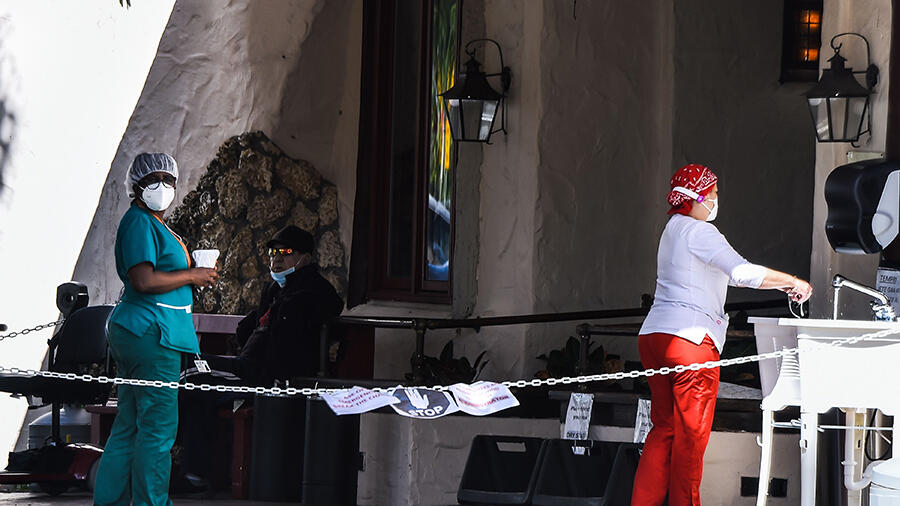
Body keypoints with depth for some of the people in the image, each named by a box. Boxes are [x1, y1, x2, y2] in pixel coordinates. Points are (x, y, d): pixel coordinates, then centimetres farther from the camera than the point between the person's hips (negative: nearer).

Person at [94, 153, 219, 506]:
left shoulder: (154, 224, 22)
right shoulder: (139, 222, -11)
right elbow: (144, 280, -21)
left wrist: (196, 278, 13)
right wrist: (192, 276, -12)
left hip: (141, 334, 11)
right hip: (151, 333, -11)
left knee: (130, 426, 11)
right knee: (158, 426, -8)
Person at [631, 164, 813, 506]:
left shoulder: (675, 229, 21)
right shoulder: (697, 231, -10)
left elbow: (725, 274, 25)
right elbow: (742, 272, -20)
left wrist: (782, 284, 19)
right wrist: (791, 282, -10)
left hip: (654, 336, 9)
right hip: (691, 338, -9)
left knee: (664, 427, 11)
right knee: (691, 433, -2)